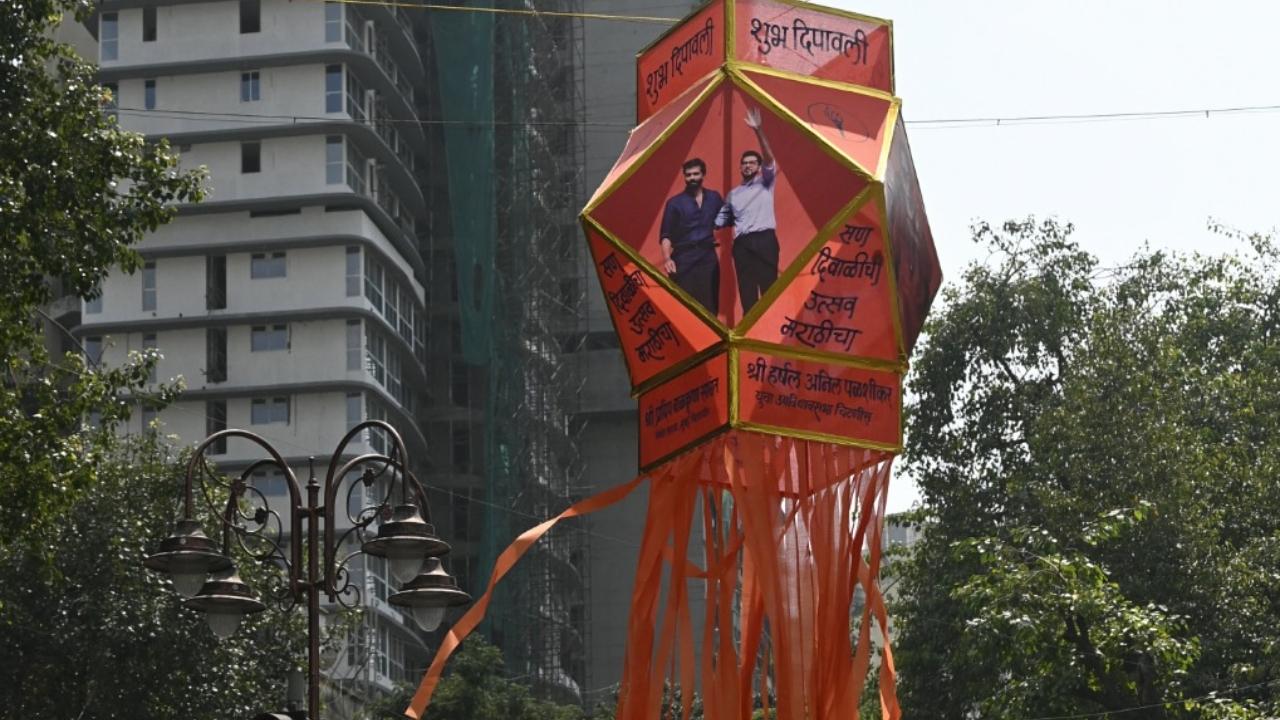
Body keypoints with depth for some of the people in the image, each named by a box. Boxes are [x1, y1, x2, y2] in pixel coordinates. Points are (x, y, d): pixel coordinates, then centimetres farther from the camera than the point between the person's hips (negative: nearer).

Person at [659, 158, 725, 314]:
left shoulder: (714, 198, 13)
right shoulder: (675, 203, 4)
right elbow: (665, 235, -2)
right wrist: (667, 258, -17)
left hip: (708, 258, 3)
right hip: (683, 259, -3)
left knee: (709, 305, 1)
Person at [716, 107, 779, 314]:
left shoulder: (765, 183, 11)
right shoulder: (733, 194, 25)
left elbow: (769, 159, -4)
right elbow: (721, 219, 22)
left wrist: (758, 131, -17)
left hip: (764, 240, -4)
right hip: (742, 244, 4)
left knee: (769, 286, -8)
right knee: (746, 290, 0)